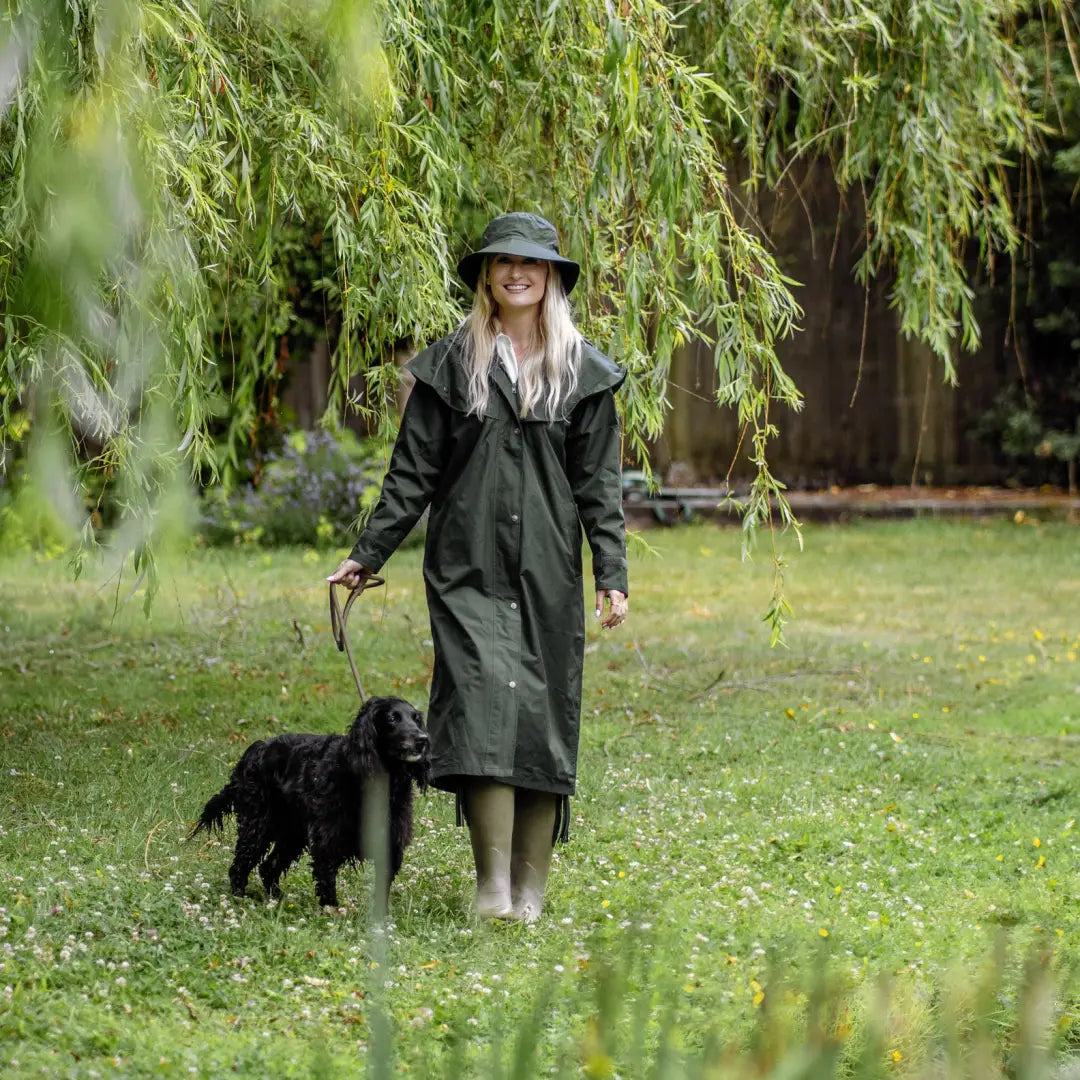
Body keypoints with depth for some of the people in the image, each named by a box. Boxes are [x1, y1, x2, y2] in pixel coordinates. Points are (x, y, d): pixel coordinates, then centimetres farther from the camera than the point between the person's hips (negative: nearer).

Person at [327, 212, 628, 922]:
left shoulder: (584, 373, 8)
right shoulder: (452, 364, 8)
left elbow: (599, 483, 5)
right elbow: (413, 472, 9)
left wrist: (612, 575, -3)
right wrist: (368, 554, 5)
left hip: (549, 572, 1)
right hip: (468, 569, -1)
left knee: (545, 712, 1)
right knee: (486, 701, -15)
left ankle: (530, 890, 10)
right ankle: (493, 889, -16)